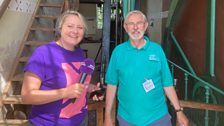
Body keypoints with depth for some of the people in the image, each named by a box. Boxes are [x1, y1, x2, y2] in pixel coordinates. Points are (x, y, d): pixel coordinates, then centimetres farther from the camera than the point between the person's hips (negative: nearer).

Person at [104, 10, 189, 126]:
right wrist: (108, 116, 0)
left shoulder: (157, 49, -3)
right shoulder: (118, 51, -3)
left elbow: (167, 84, 0)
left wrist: (179, 111, -1)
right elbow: (112, 84, 0)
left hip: (157, 116, 0)